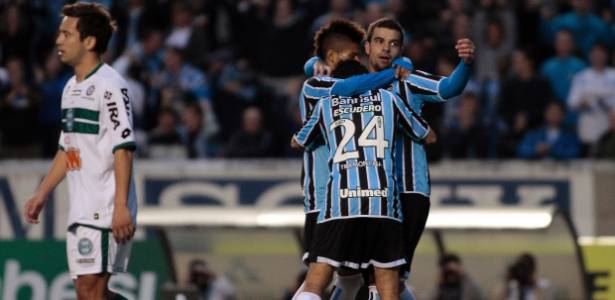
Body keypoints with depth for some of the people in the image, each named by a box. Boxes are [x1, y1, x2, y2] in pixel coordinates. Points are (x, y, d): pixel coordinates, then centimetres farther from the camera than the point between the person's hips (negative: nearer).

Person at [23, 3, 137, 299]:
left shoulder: (109, 86, -12)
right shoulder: (71, 88, 17)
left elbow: (123, 149, -18)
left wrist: (121, 207, -23)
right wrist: (42, 194, 25)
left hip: (105, 210, -9)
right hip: (81, 208, 9)